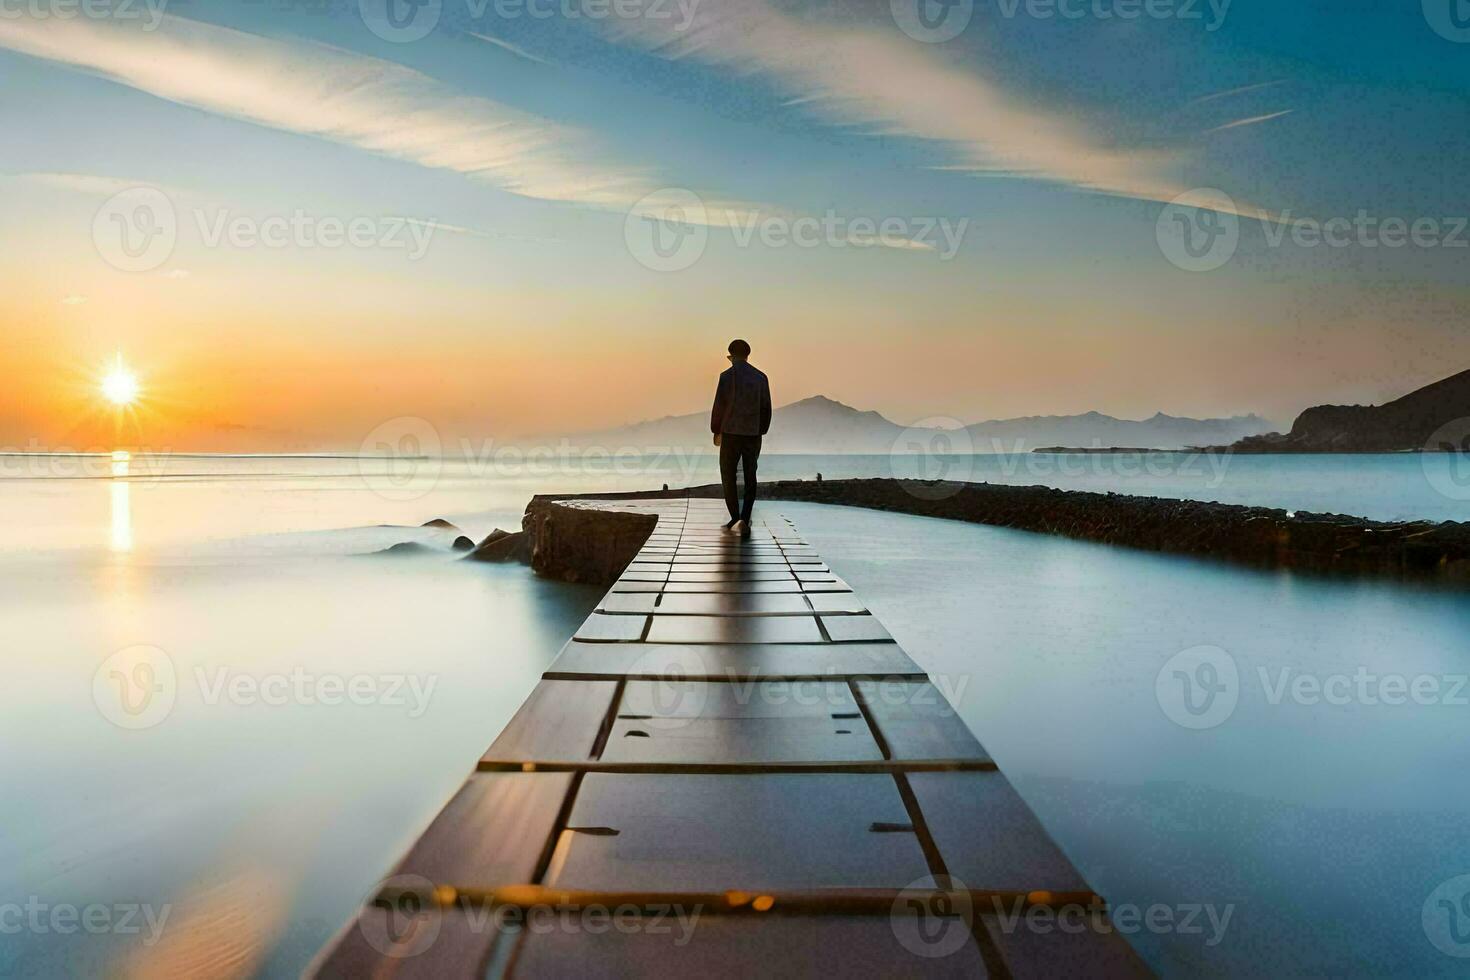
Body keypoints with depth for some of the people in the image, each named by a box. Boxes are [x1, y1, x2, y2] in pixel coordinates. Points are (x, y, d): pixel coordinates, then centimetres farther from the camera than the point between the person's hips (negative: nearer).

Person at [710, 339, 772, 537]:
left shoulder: (727, 376, -7)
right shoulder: (760, 377, 4)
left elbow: (719, 406, -7)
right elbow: (766, 408, 5)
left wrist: (716, 431, 4)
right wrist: (761, 431, 15)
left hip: (731, 433, -3)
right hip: (753, 434, 3)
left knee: (728, 476, 7)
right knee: (750, 478, 10)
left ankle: (736, 519, -2)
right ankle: (745, 521, 7)